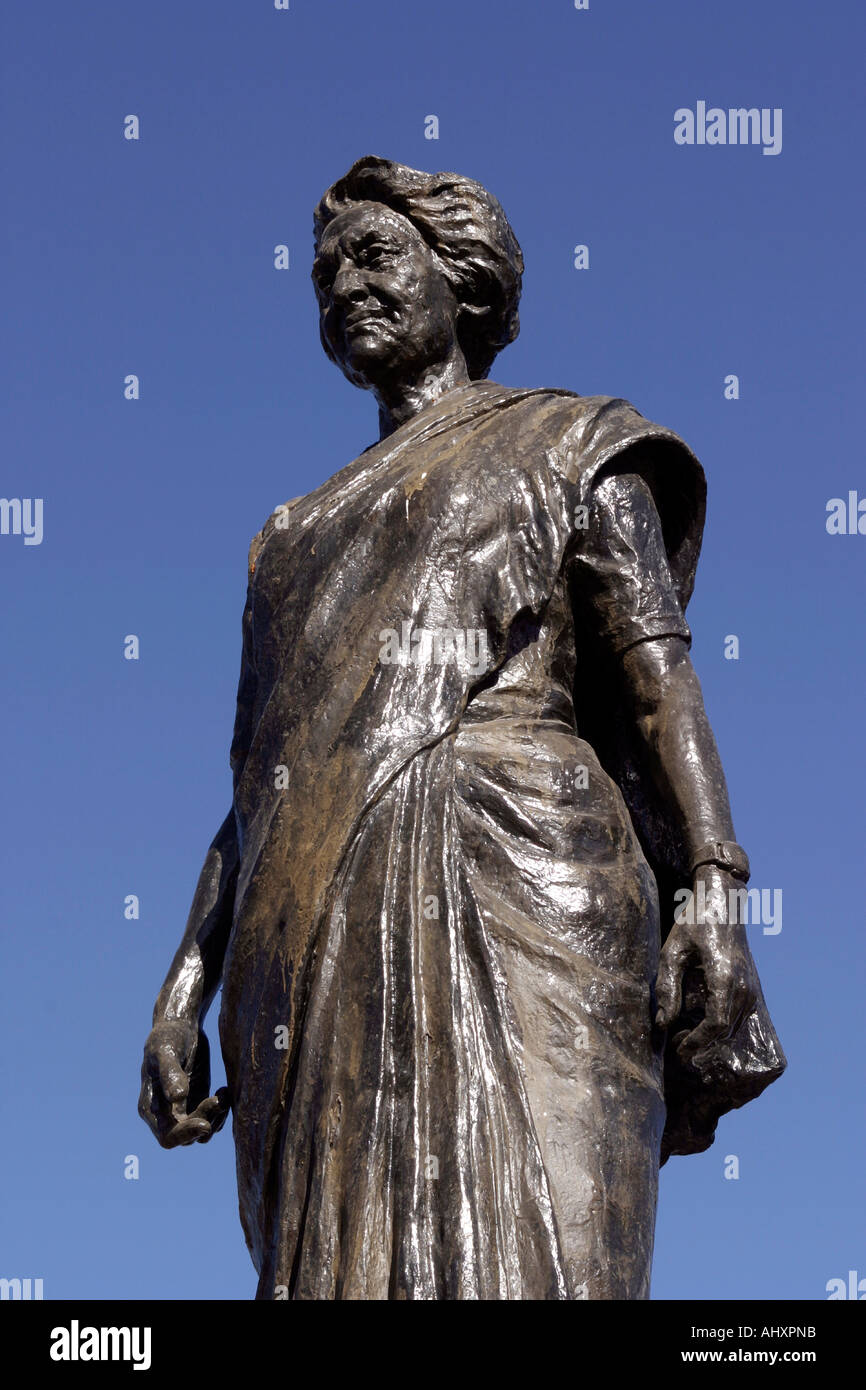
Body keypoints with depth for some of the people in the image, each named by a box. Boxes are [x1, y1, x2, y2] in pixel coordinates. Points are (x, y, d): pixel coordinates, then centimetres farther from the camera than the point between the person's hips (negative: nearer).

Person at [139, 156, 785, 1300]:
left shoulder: (568, 448, 19)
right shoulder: (298, 535, 35)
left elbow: (662, 679, 4)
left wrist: (715, 905, -12)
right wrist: (185, 990, 11)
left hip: (506, 904, -5)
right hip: (324, 968, 5)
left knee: (517, 1276, -23)